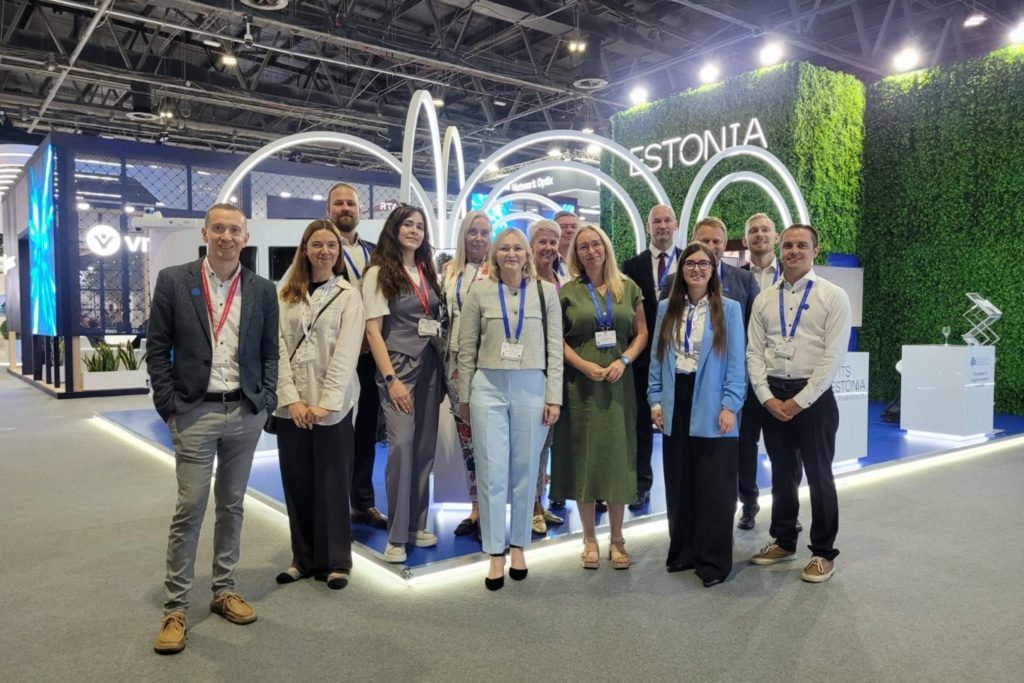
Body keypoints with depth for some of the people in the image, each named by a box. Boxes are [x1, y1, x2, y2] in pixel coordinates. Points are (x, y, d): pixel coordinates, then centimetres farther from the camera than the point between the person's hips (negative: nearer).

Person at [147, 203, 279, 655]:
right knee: (190, 508, 0)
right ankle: (175, 608, 12)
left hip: (246, 413, 3)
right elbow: (157, 348, -1)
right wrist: (168, 407, -6)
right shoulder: (173, 281, -2)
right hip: (195, 412, -2)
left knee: (232, 505, 13)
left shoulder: (262, 290, 5)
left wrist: (266, 401, -1)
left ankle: (224, 591, 27)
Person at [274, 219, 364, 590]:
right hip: (291, 405, 3)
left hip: (332, 405, -3)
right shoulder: (284, 295, 9)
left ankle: (336, 561, 17)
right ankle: (304, 558, 23)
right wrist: (290, 398, -11)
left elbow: (346, 353, -7)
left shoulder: (349, 295, 1)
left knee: (332, 484, 3)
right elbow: (278, 348, 0)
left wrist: (327, 403, -15)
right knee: (296, 483, 9)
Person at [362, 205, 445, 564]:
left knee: (425, 448, 7)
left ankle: (416, 524, 19)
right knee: (401, 447, -11)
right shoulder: (379, 273, -2)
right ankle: (396, 535, -1)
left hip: (430, 368, 5)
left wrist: (442, 370, 5)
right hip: (399, 367, -5)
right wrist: (391, 379, -14)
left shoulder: (428, 272, 14)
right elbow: (373, 330, -8)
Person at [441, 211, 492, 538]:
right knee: (466, 435, 10)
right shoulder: (449, 270, 11)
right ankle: (475, 509, 22)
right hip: (456, 360, 5)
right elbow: (444, 313, 16)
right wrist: (443, 356, 10)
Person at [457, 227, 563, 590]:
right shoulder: (480, 292, 3)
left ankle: (518, 547, 24)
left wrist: (554, 396, -2)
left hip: (532, 389, 1)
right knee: (492, 472, 1)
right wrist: (464, 396, 5)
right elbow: (466, 348, 6)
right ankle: (495, 555, 13)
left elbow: (555, 346, 3)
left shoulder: (545, 291, 4)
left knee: (525, 471, 8)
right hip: (488, 387, 0)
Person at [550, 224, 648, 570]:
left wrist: (624, 360, -9)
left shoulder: (628, 288, 7)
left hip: (618, 383, 1)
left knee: (617, 456, 5)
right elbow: (557, 340, 1)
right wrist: (584, 364, -14)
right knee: (584, 456, 4)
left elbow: (642, 332, 7)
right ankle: (590, 539, 17)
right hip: (581, 383, -1)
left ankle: (617, 538, 19)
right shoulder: (567, 292, 3)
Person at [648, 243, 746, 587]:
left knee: (713, 486, 3)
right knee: (679, 484, 11)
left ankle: (713, 560, 15)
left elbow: (736, 362, -3)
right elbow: (657, 357, 9)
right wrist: (655, 399, 2)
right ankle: (684, 550, 25)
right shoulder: (667, 308, 9)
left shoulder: (728, 309, 0)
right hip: (675, 406, 3)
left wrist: (730, 405, -10)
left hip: (712, 408, -3)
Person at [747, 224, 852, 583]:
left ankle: (823, 553, 21)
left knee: (819, 476, 6)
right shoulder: (764, 299, 8)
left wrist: (800, 401, -14)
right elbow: (754, 352, 5)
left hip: (813, 397, -4)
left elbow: (833, 355, -11)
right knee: (782, 474, 15)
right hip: (771, 397, 4)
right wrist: (767, 397, -7)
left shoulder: (833, 296, -4)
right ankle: (784, 542, 31)